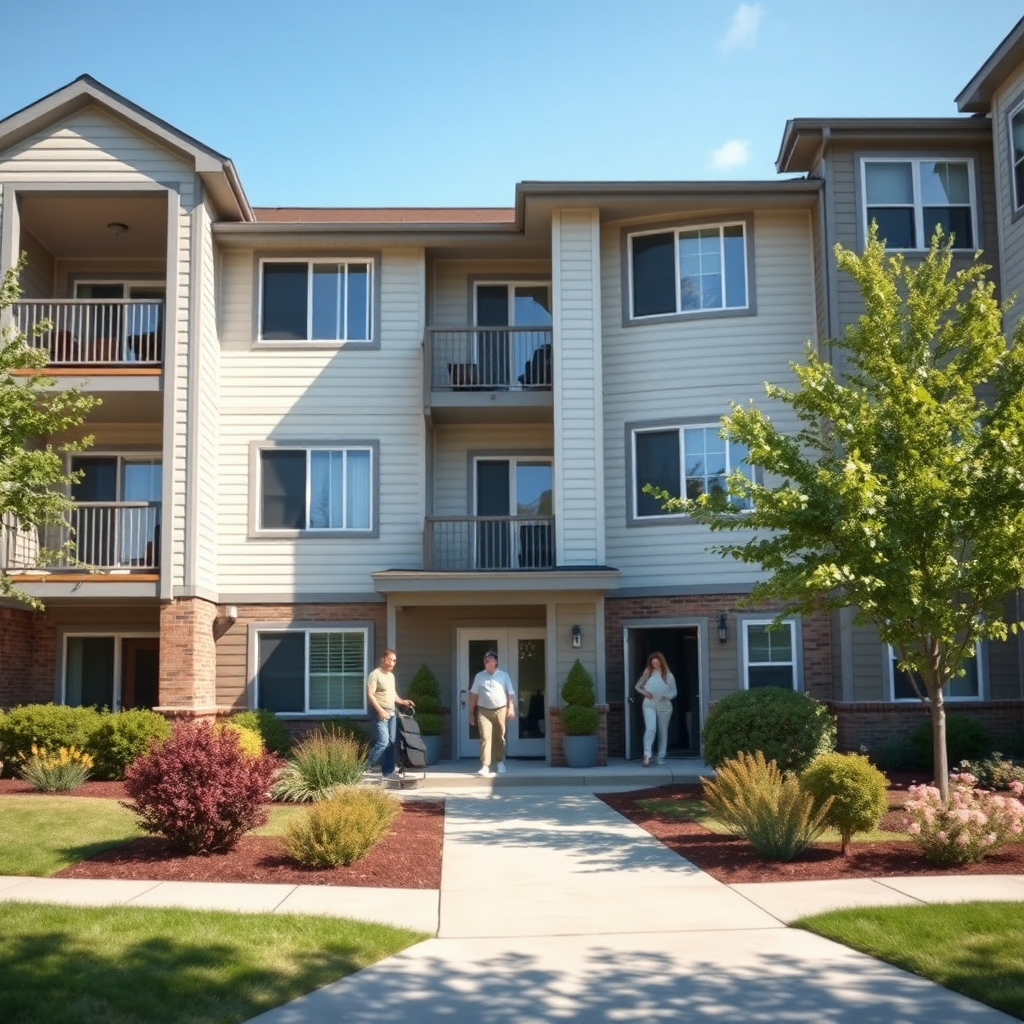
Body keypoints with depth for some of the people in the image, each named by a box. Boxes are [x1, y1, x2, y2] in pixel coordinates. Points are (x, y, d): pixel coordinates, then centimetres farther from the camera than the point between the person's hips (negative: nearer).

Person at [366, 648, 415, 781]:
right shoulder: (375, 674, -9)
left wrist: (403, 701, 11)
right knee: (383, 742, -15)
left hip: (391, 713, 8)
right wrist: (380, 710, -23)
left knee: (391, 742, 7)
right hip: (380, 713, -8)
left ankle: (388, 771, 12)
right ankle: (366, 767, -4)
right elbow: (370, 695, -16)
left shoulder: (391, 675, 16)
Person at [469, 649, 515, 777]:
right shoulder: (479, 676, 7)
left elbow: (510, 694, 2)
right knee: (485, 737, -12)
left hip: (500, 710, 0)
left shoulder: (504, 675, 5)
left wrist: (511, 708, -10)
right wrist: (471, 712, 7)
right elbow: (474, 695, 9)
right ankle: (485, 767, -17)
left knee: (499, 738, 10)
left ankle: (500, 762, 29)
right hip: (484, 711, 0)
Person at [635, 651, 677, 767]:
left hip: (664, 706, 1)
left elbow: (674, 692, 3)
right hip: (649, 705, -1)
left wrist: (666, 697, -17)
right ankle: (647, 755, -26)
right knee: (650, 729, -20)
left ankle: (661, 757, 18)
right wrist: (644, 692, -7)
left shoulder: (668, 675, 2)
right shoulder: (648, 673, 5)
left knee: (663, 732, 9)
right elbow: (638, 686, 13)